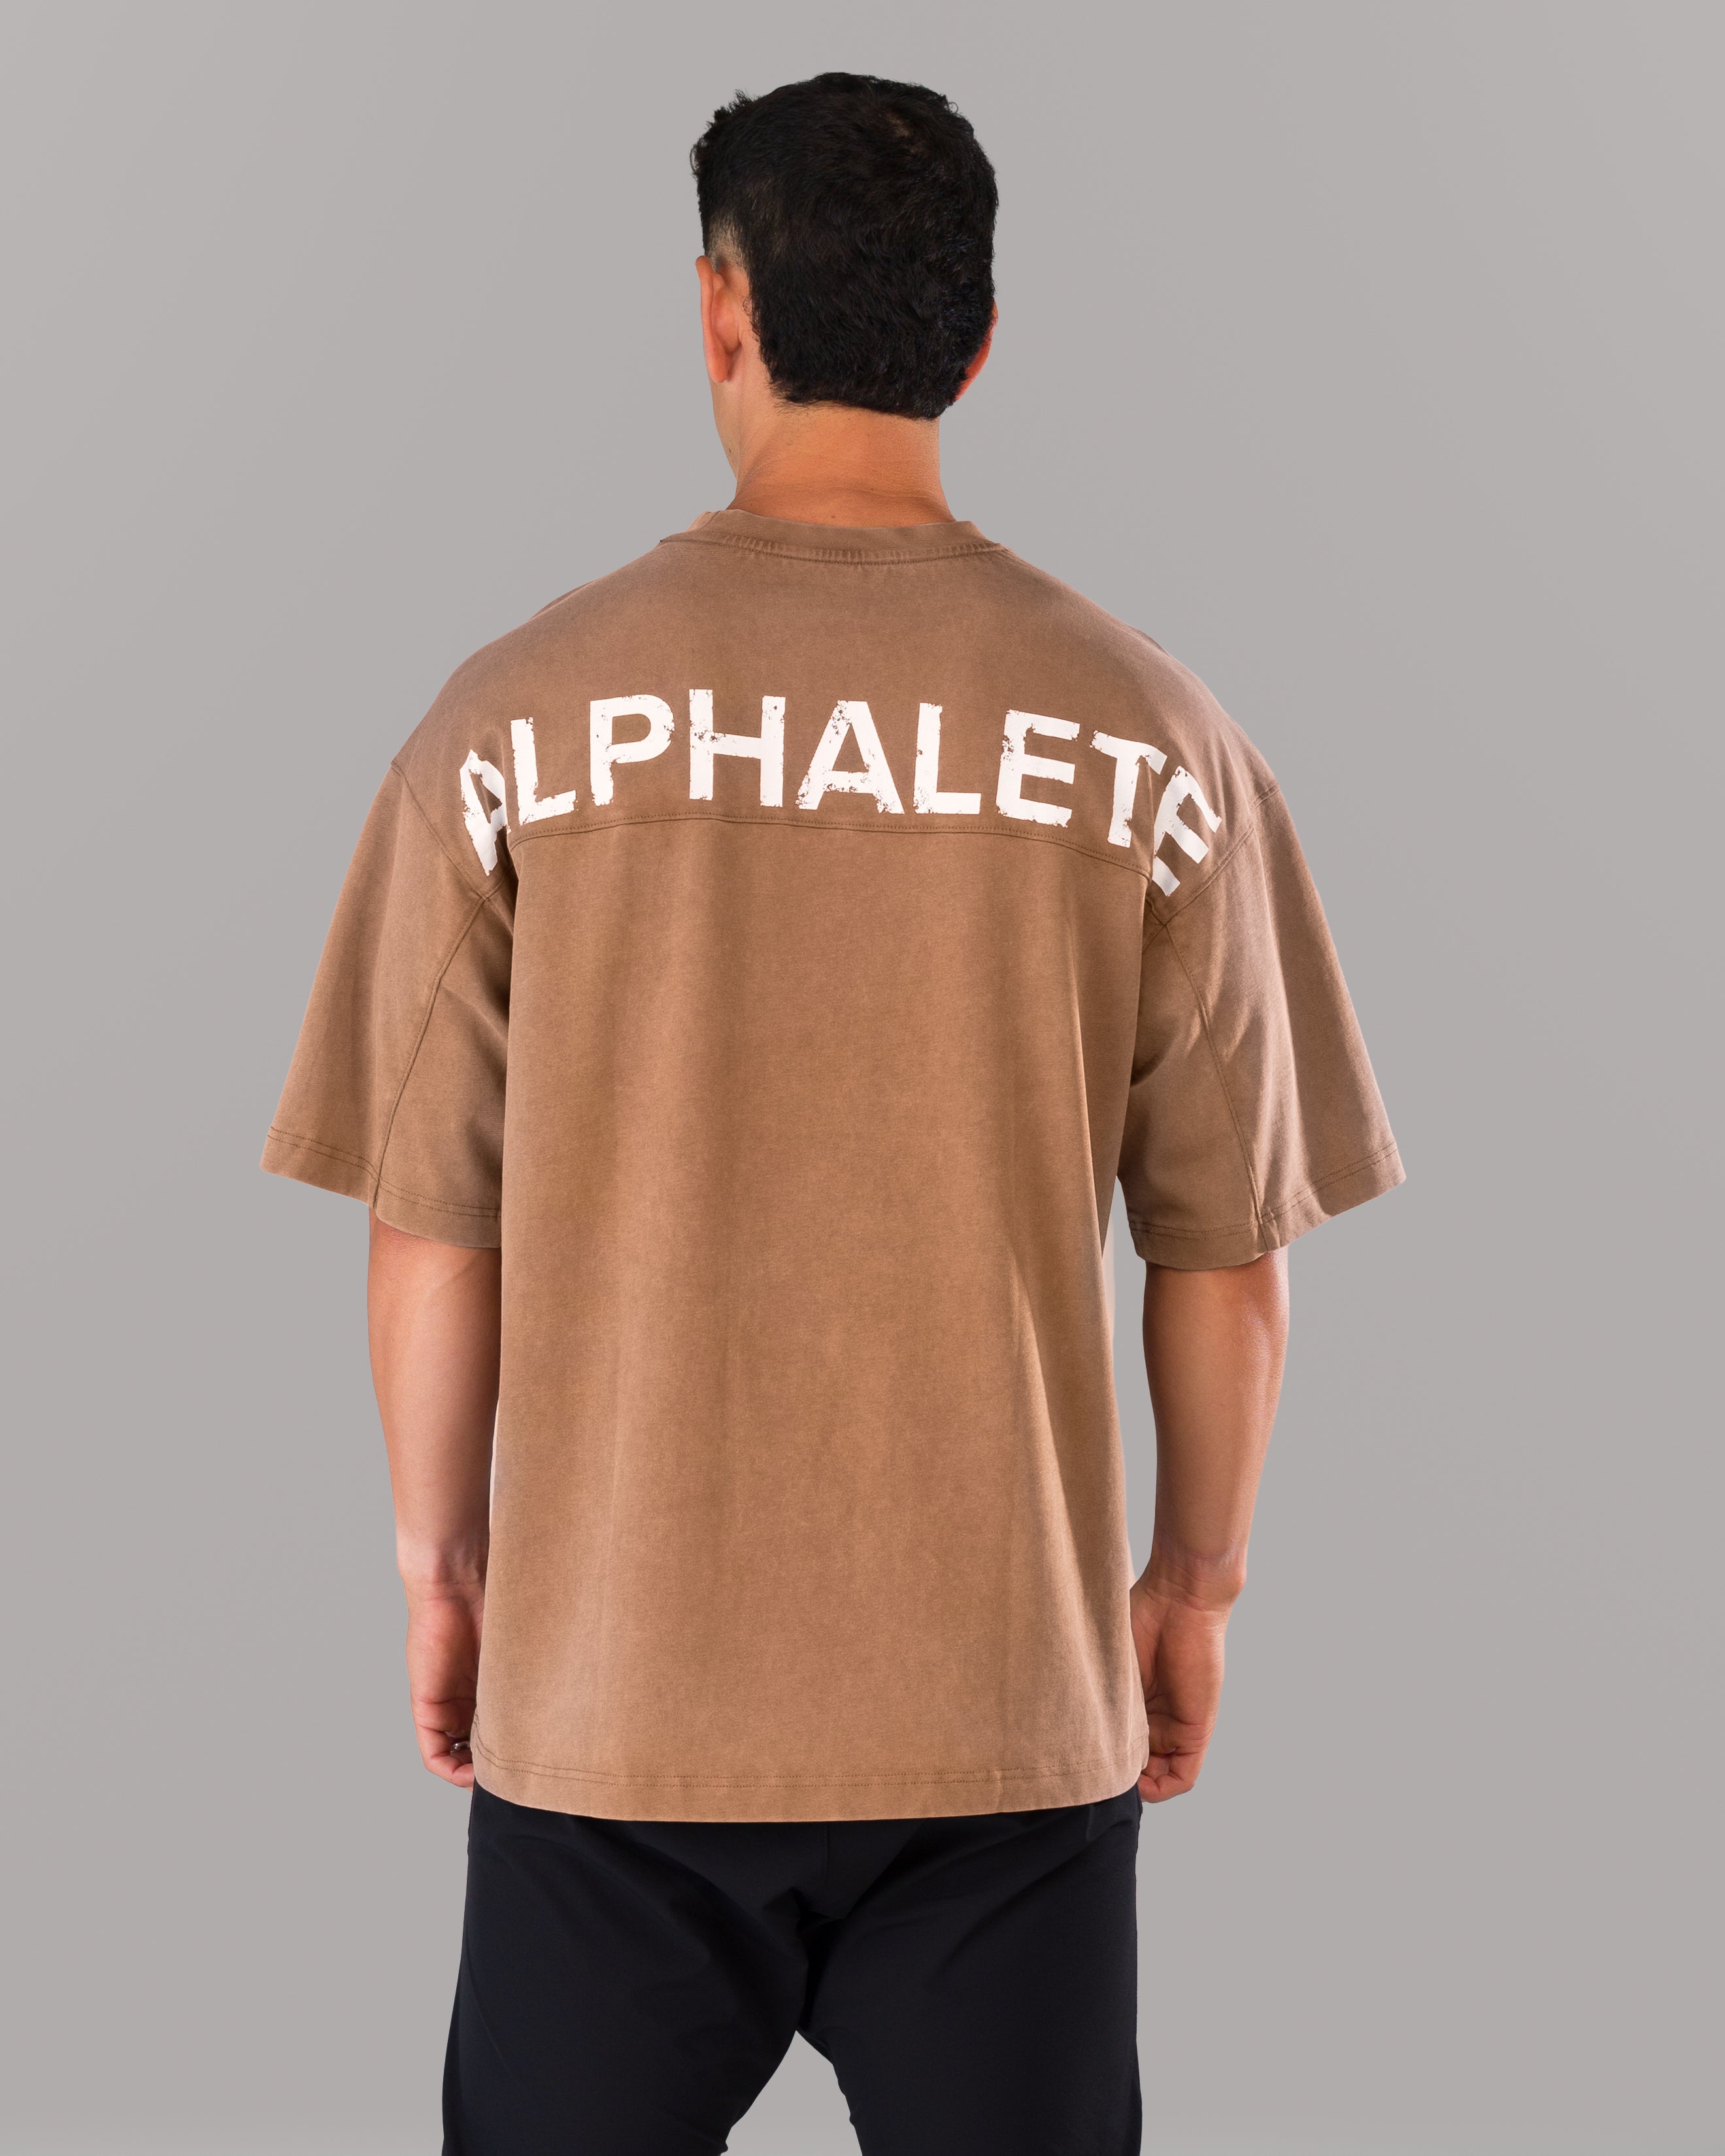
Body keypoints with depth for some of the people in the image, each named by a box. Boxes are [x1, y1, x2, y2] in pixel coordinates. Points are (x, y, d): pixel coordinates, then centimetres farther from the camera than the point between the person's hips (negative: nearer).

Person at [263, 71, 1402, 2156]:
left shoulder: (512, 723, -6)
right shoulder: (1153, 741, -5)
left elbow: (429, 1228, -2)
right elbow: (1228, 1249, 0)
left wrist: (443, 1560, 12)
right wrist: (1196, 1574, 14)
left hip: (610, 1695, 0)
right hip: (1016, 1703, 0)